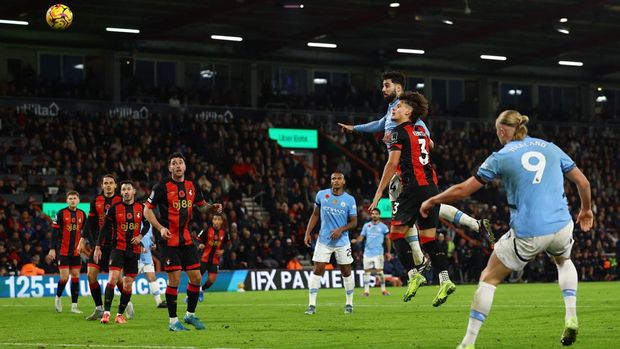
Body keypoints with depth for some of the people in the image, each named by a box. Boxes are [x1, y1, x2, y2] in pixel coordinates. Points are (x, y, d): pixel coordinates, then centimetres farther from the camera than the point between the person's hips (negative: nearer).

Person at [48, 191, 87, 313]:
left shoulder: (82, 214, 7)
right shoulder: (61, 213, -6)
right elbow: (54, 232, -6)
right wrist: (52, 249, -11)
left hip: (76, 251, 4)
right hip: (63, 251, -4)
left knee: (76, 276, 2)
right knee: (64, 277, -8)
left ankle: (74, 306, 6)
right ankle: (58, 297, 19)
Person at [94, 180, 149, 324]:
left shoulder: (141, 207, 4)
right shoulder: (115, 208, -2)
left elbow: (146, 224, 17)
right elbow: (105, 228, 0)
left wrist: (140, 236, -3)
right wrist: (98, 247, -4)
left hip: (134, 250, 3)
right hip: (118, 248, -3)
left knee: (128, 284, 4)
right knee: (113, 278, -19)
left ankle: (120, 314, 14)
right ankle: (106, 312, -19)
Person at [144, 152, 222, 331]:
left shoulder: (192, 186, 7)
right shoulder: (162, 187, -8)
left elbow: (202, 205, 22)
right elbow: (147, 210, -5)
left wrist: (213, 208, -1)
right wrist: (160, 228, -17)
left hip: (187, 239, 5)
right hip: (170, 240, -5)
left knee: (196, 277, 4)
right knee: (174, 279, -7)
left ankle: (190, 315, 23)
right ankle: (173, 321, 3)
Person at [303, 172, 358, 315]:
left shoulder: (350, 200, -3)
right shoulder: (321, 195, 1)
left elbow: (354, 222, 1)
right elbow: (315, 215, 10)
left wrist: (341, 229, -16)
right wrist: (308, 233, 3)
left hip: (342, 241, 0)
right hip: (324, 240, 0)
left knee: (346, 271, 6)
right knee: (317, 270, -6)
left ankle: (349, 303, 20)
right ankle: (311, 305, -5)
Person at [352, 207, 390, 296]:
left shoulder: (383, 226, 1)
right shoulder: (366, 226, 7)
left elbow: (387, 239, 8)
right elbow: (361, 237, 4)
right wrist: (356, 240, -18)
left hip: (378, 252, -2)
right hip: (367, 252, 2)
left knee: (379, 271, -7)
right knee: (366, 271, 2)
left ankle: (383, 290, 3)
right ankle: (366, 291, 7)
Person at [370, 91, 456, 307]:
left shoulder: (399, 131, -3)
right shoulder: (421, 131, 19)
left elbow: (393, 163, -10)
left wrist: (379, 192, -8)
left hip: (413, 187, -8)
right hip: (431, 187, 8)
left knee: (397, 232, -3)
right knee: (429, 238, 7)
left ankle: (414, 274, -11)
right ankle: (445, 280, -5)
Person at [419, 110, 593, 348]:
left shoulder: (501, 157, 1)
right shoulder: (549, 147, 12)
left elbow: (462, 190, 1)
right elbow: (583, 182, 15)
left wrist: (431, 202, 17)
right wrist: (586, 210, 34)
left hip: (527, 234, -4)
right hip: (561, 227, 4)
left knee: (489, 278, 12)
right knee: (564, 261, 37)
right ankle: (571, 317, 18)